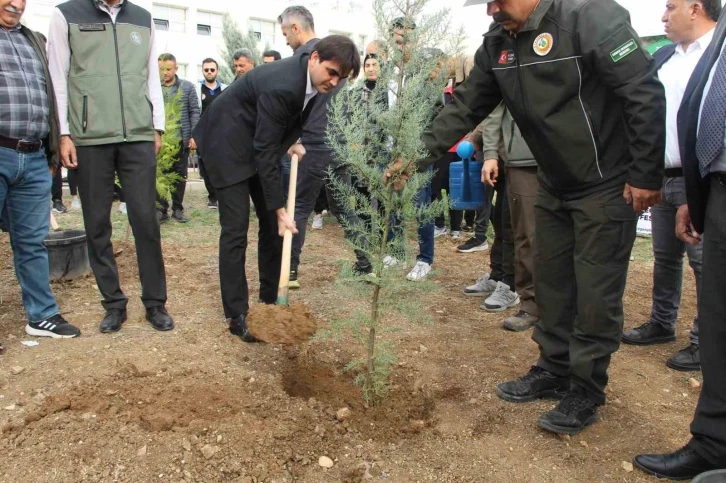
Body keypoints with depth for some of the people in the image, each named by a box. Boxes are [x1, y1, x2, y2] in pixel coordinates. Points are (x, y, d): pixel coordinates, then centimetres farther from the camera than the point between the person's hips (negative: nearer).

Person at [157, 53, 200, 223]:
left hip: (181, 138, 0)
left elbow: (194, 112, 2)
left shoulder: (187, 87, 4)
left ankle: (178, 208, 19)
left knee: (180, 175, 8)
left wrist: (194, 135, -5)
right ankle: (161, 208, 10)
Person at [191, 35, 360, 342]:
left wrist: (291, 143, 2)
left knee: (273, 224, 6)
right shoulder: (281, 86, -33)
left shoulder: (312, 78, -7)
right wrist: (279, 208, -26)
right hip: (228, 144, -8)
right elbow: (265, 152, -29)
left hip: (260, 143, 8)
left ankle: (269, 298, 18)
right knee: (236, 230, -10)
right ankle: (237, 315, -1)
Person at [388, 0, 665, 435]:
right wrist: (415, 158, -6)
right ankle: (555, 371, 31)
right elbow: (465, 109, 3)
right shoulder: (497, 45, 1)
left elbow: (645, 93, -20)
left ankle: (587, 391, 17)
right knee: (551, 282, 13)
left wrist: (646, 175, -18)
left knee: (597, 293, 0)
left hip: (609, 184, -7)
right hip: (554, 186, 7)